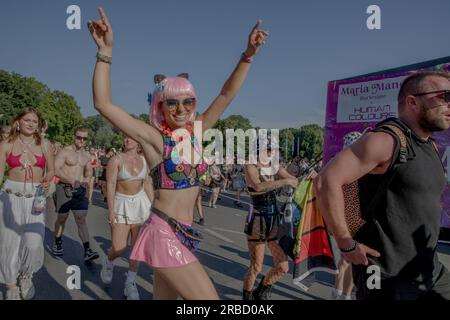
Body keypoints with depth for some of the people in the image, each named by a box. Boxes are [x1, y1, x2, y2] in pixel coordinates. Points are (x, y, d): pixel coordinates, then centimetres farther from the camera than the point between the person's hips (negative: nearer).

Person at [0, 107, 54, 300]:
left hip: (35, 199, 0)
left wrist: (47, 181, -10)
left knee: (33, 244, -10)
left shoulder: (44, 145, 5)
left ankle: (26, 276, 21)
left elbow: (51, 171, 11)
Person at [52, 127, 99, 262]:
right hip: (64, 188, -3)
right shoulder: (64, 152, -7)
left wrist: (86, 180, 0)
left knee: (81, 219, -4)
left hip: (80, 190, 3)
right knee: (62, 218, 11)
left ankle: (87, 250, -9)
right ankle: (58, 243, 35)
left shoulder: (87, 155, 10)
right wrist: (72, 181, -25)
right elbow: (56, 170, -17)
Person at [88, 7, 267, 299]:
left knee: (164, 297, 20)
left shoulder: (196, 132, 5)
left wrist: (249, 54, -1)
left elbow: (227, 94, 5)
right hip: (164, 233, -7)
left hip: (182, 234, 7)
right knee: (209, 297, -5)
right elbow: (103, 104, -17)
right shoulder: (153, 137, -9)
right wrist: (106, 51, -23)